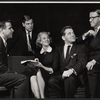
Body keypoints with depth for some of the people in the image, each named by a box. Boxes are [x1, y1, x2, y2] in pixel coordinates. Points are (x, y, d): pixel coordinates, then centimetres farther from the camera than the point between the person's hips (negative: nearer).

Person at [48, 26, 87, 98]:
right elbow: (56, 64, 14)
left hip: (75, 76, -3)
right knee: (52, 81, -27)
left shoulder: (80, 48, 12)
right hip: (62, 76, 3)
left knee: (69, 79, -36)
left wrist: (71, 70, -25)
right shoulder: (59, 49, 23)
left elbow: (82, 62, -6)